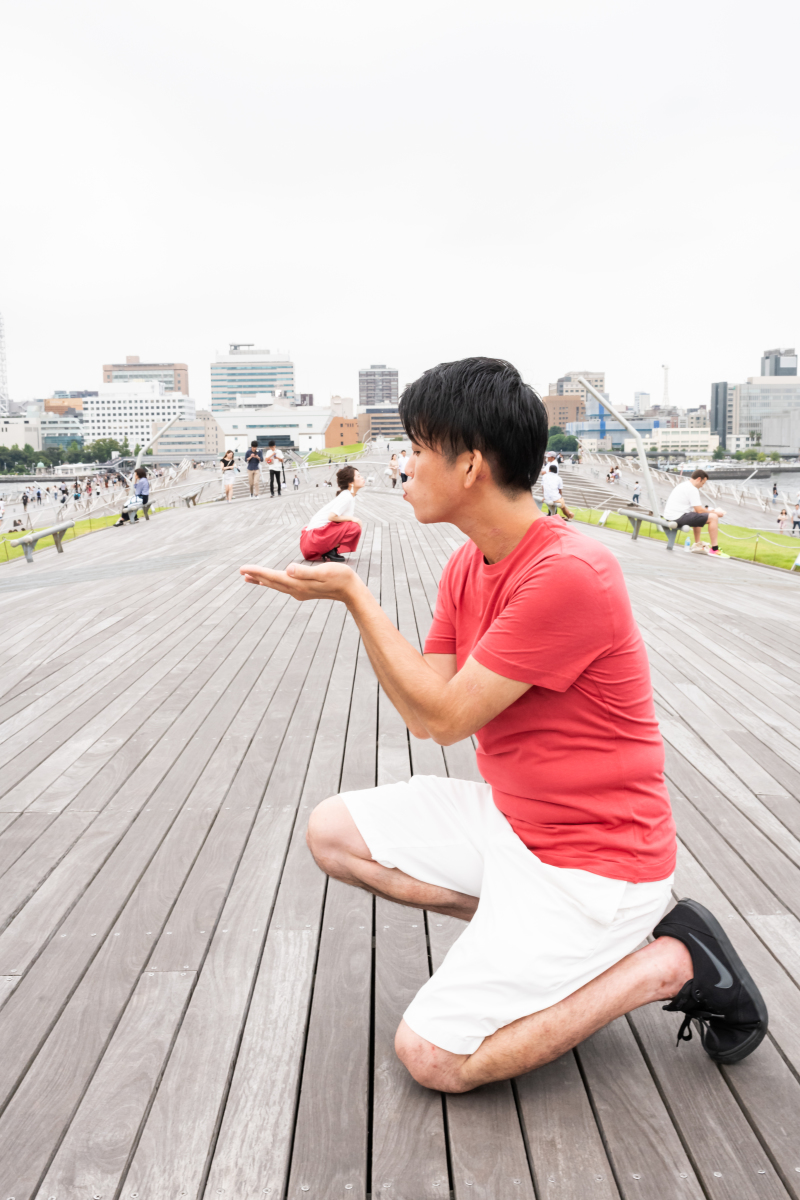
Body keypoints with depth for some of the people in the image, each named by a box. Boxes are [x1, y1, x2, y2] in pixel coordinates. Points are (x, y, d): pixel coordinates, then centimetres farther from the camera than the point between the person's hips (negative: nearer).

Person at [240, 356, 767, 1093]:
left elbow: (443, 718, -23)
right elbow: (426, 706, -3)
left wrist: (355, 594, -19)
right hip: (508, 816, 8)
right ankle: (524, 931, 7)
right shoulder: (468, 567, 2)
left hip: (593, 860, -8)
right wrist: (345, 587, -9)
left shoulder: (569, 574, -26)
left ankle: (671, 961, 2)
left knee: (432, 1056, -10)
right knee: (334, 832, 6)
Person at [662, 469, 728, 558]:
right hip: (679, 518, -11)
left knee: (696, 517, 36)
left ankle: (697, 545, 38)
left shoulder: (682, 485, 21)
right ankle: (714, 550, -9)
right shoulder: (692, 489, -11)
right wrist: (715, 512, 2)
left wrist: (710, 510, 24)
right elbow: (700, 510, -13)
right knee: (713, 517, -11)